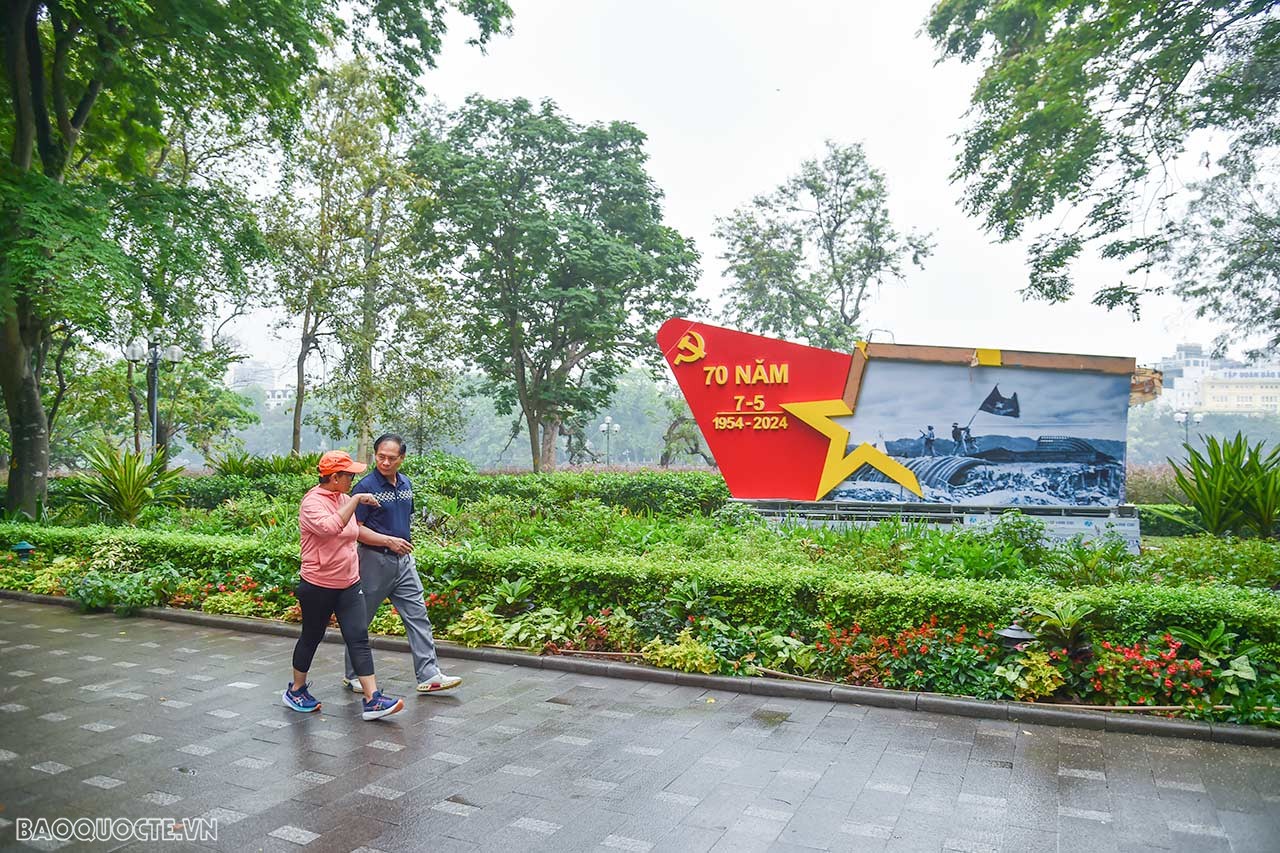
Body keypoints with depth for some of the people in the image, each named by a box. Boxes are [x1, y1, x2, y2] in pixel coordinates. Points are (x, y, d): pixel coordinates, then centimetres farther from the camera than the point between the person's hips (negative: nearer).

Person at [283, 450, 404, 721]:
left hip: (349, 584, 6)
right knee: (311, 638, 13)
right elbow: (330, 527, -36)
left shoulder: (345, 500, 7)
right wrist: (355, 501, -31)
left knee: (359, 639, -4)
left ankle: (372, 700, -7)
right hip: (318, 585, -6)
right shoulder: (312, 502, -16)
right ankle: (296, 690, 35)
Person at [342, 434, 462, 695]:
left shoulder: (406, 484, 8)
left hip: (403, 559, 6)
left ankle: (428, 675, 2)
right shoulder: (366, 487, -13)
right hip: (374, 559, -6)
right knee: (361, 620, 8)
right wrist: (389, 541, -23)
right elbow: (355, 528, -16)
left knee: (417, 615, 1)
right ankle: (353, 675, 24)